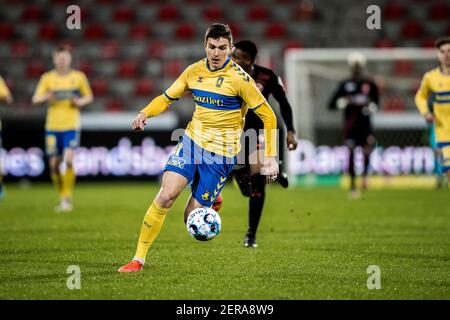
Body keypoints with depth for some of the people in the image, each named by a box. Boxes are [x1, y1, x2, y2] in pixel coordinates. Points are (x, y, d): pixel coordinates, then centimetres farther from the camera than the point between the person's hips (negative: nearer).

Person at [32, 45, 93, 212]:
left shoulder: (79, 77, 3)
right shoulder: (47, 78, 4)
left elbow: (89, 96, 14)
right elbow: (35, 99, 1)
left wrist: (81, 101, -7)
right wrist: (46, 97, -21)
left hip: (71, 126, -2)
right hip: (52, 126, 2)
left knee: (68, 160, -19)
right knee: (54, 164, 3)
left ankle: (68, 198, -9)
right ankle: (62, 197, 21)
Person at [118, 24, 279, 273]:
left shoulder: (238, 78, -13)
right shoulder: (194, 71, 2)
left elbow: (267, 116, -7)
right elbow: (167, 97, 14)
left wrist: (270, 158, -10)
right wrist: (145, 113, -7)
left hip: (221, 153, -3)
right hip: (191, 141, 3)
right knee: (167, 194, -19)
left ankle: (211, 205, 34)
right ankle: (139, 259, -11)